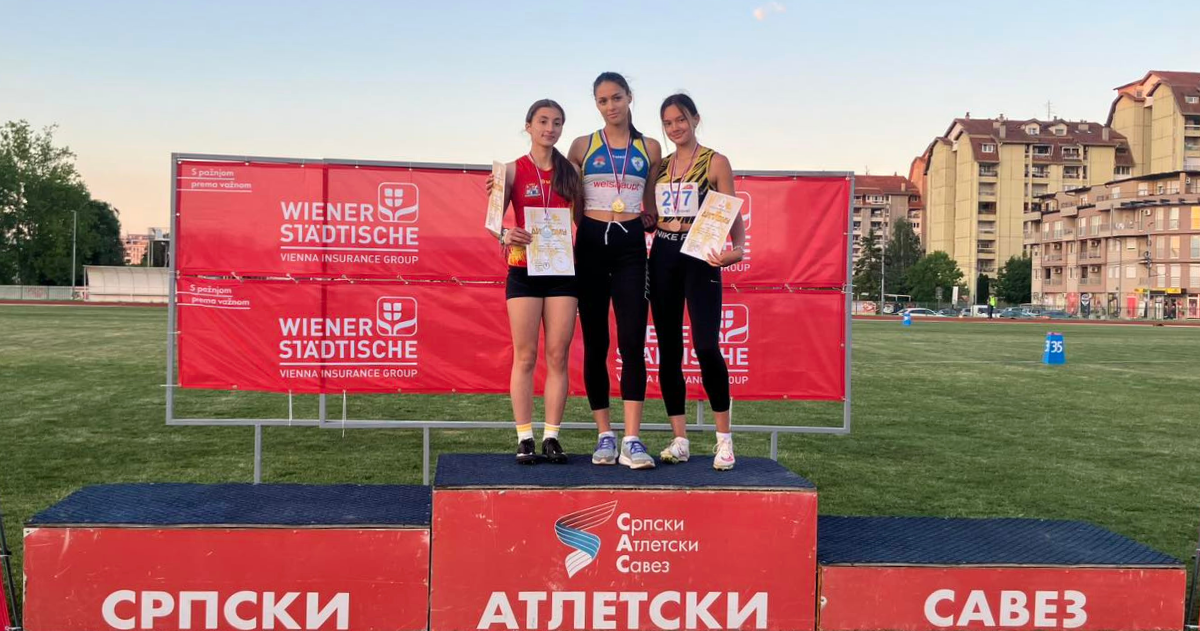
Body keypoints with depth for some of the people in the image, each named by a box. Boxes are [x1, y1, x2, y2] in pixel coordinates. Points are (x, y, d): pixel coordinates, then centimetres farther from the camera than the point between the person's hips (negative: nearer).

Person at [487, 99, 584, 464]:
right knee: (525, 356, 0)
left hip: (562, 270, 2)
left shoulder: (569, 171, 11)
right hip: (524, 271, -2)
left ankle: (551, 437, 7)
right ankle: (525, 438, 4)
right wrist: (505, 236, -22)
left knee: (558, 355, 1)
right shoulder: (513, 170, 3)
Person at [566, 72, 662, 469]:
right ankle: (605, 436, 11)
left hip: (631, 247, 0)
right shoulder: (583, 146, 8)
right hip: (590, 245, 0)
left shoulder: (649, 149, 10)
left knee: (632, 342, -9)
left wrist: (650, 219, 3)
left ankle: (631, 441, -10)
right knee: (595, 343, 2)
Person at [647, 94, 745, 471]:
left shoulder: (715, 162, 2)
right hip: (662, 256, 5)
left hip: (700, 256, -5)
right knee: (668, 350, 4)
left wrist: (738, 248, -21)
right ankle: (679, 440, 12)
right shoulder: (660, 166, 14)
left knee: (706, 346, -15)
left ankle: (724, 438, 0)